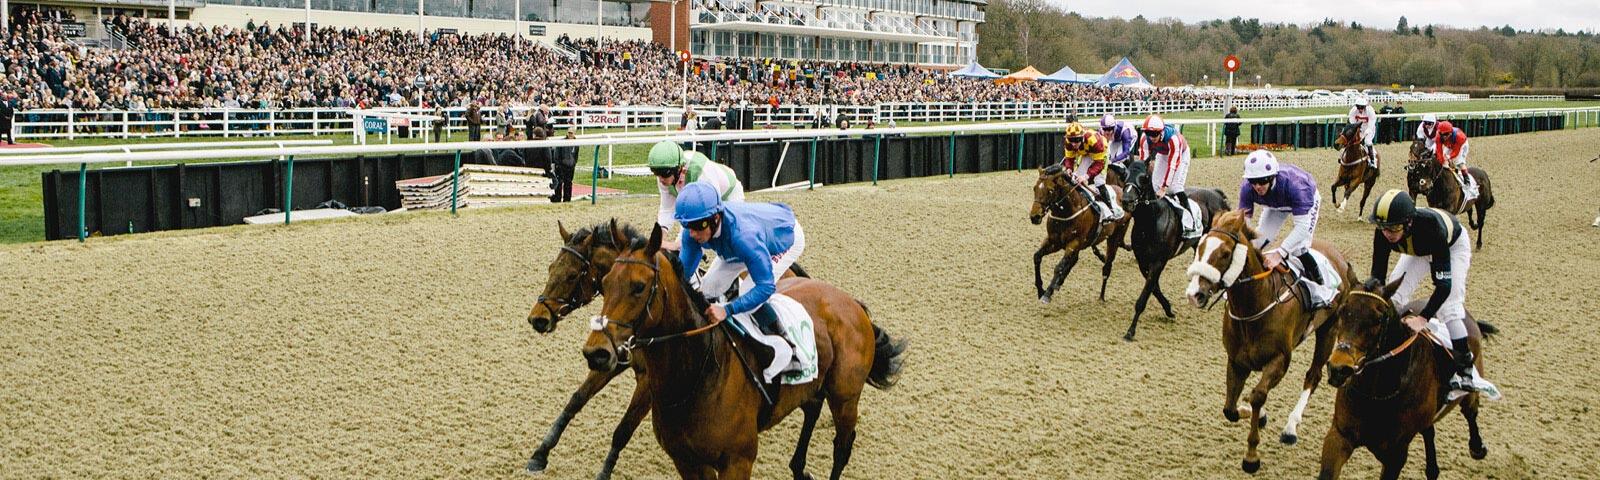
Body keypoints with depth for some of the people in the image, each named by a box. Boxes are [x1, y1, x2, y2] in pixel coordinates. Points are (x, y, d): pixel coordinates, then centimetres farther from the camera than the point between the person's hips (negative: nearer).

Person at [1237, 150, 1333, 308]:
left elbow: (1302, 226, -50)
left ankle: (1321, 290, 2)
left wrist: (1279, 253, -60)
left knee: (1298, 249, -18)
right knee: (1257, 240, -3)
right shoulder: (1247, 188, -34)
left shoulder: (1293, 184, -48)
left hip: (1307, 200, -4)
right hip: (1275, 204, 4)